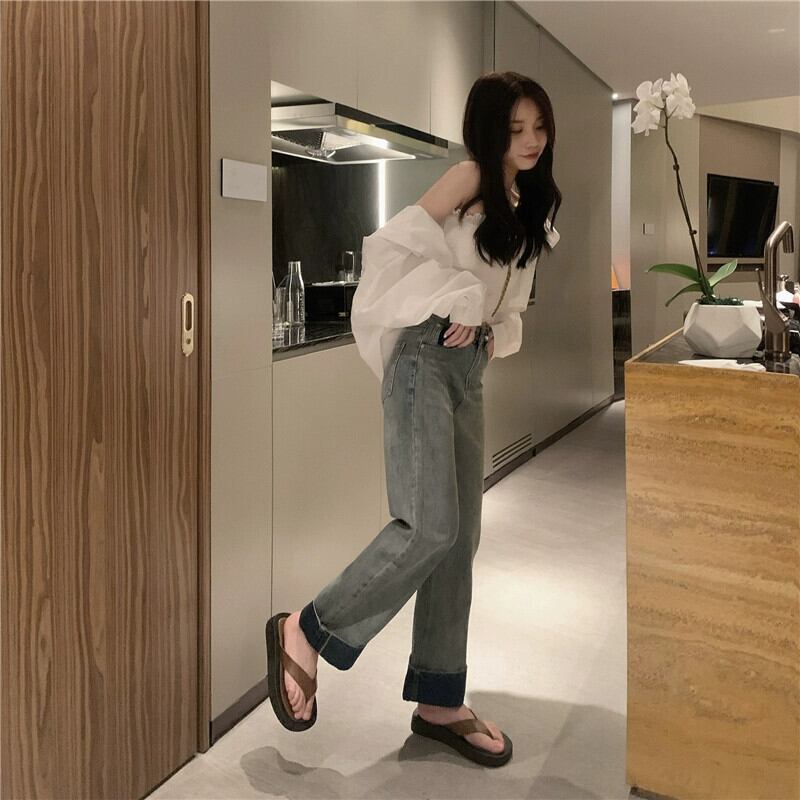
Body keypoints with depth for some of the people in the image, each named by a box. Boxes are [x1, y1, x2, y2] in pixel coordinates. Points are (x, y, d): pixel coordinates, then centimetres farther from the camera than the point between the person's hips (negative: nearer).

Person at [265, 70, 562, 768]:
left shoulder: (528, 216, 21)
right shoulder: (468, 179, -2)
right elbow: (391, 244, -13)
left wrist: (489, 335, 3)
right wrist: (452, 302, -10)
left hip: (471, 371, 8)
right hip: (425, 359, -8)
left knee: (460, 539, 5)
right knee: (430, 526, -19)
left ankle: (439, 702, 14)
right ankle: (307, 631, 0)